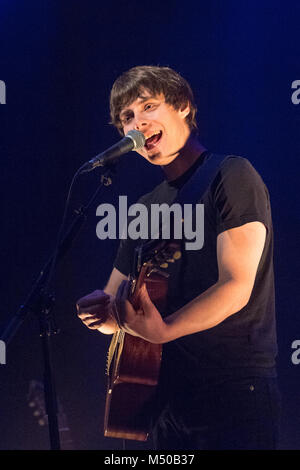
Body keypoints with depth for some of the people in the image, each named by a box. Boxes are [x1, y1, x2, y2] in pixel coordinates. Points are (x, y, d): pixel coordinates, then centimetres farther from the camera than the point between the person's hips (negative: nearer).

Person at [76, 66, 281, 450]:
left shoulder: (231, 177, -6)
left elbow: (236, 287, -16)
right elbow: (115, 305, 20)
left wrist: (163, 330, -26)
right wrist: (100, 310, -3)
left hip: (236, 393, -7)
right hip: (169, 393, 7)